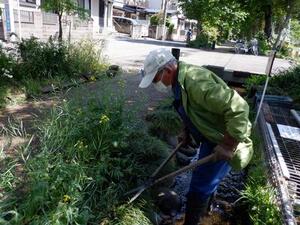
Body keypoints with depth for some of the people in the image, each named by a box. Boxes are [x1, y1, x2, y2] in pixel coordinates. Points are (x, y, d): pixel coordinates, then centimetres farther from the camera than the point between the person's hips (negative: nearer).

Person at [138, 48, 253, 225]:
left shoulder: (196, 82, -33)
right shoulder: (180, 80, -1)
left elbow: (238, 108, -35)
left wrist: (228, 146, -29)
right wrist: (187, 132, 12)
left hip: (222, 140, -9)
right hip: (210, 136, 10)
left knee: (200, 187, 0)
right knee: (206, 179, 28)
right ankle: (204, 210, 53)